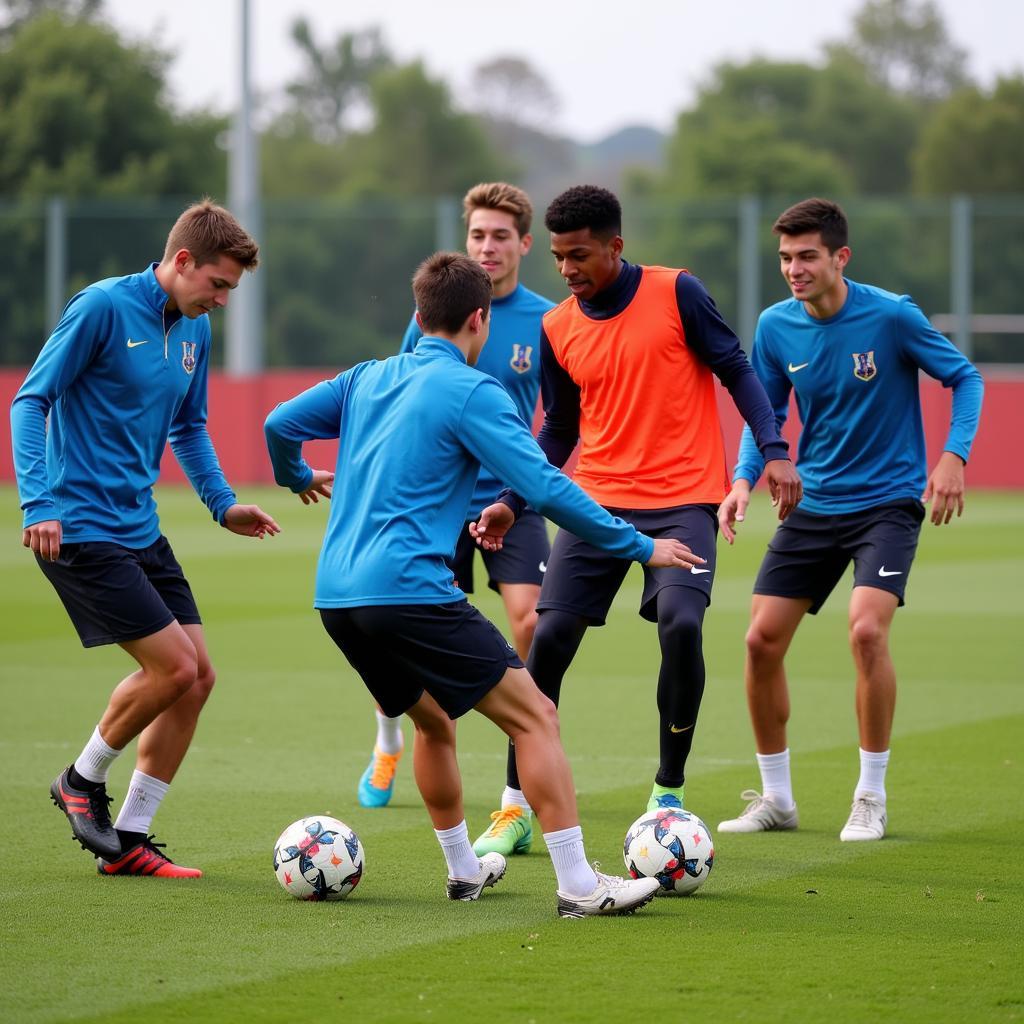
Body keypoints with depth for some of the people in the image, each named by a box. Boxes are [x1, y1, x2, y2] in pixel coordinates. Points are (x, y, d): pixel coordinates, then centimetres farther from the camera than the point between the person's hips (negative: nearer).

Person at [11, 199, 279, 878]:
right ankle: (84, 780, 12)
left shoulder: (195, 329, 10)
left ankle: (127, 841, 11)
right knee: (173, 666, -13)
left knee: (198, 675, 2)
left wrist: (223, 504, 11)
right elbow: (31, 401, -12)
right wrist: (38, 500, -21)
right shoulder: (103, 307, -13)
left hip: (140, 529, 8)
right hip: (78, 528, -8)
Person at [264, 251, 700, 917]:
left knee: (433, 722, 28)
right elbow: (547, 489, -12)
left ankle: (462, 869, 35)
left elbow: (280, 424, 20)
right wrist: (639, 547, -4)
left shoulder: (369, 379, 16)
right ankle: (579, 884, -11)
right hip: (410, 590, -8)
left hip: (336, 597, 8)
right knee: (535, 716, -4)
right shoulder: (472, 392, -5)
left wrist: (297, 477, 43)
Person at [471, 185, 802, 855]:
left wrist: (774, 451, -12)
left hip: (683, 500, -3)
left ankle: (669, 791, -3)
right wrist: (514, 504, 4)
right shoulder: (557, 329, 6)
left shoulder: (677, 294, -5)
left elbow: (737, 371, -1)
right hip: (598, 499, 4)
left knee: (681, 624, -23)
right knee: (550, 637, -6)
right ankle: (519, 805, 5)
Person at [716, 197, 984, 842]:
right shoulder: (775, 327, -3)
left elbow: (965, 378, -4)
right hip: (813, 505, 5)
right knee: (763, 640, -2)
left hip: (888, 502, -5)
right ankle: (776, 799, 15)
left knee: (867, 629, -24)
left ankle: (871, 799, -8)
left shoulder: (891, 315, -15)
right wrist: (744, 480, -6)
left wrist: (954, 456, -18)